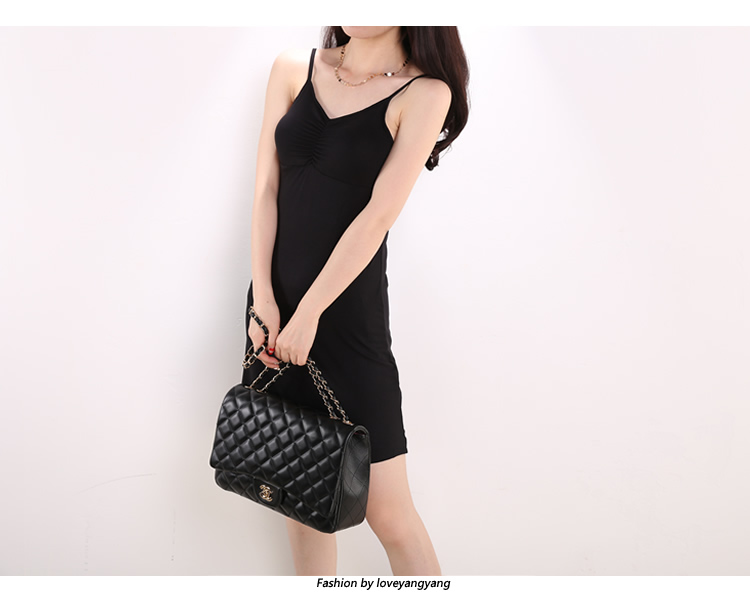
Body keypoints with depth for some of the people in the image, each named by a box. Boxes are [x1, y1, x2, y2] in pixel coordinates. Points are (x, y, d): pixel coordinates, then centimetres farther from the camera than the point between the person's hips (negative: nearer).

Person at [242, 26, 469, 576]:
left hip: (347, 310, -4)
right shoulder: (294, 69, 7)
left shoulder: (425, 92, -6)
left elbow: (378, 216, -13)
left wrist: (308, 314, -14)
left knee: (389, 513, -2)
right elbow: (267, 189, 3)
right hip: (274, 300, 5)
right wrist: (264, 301, -4)